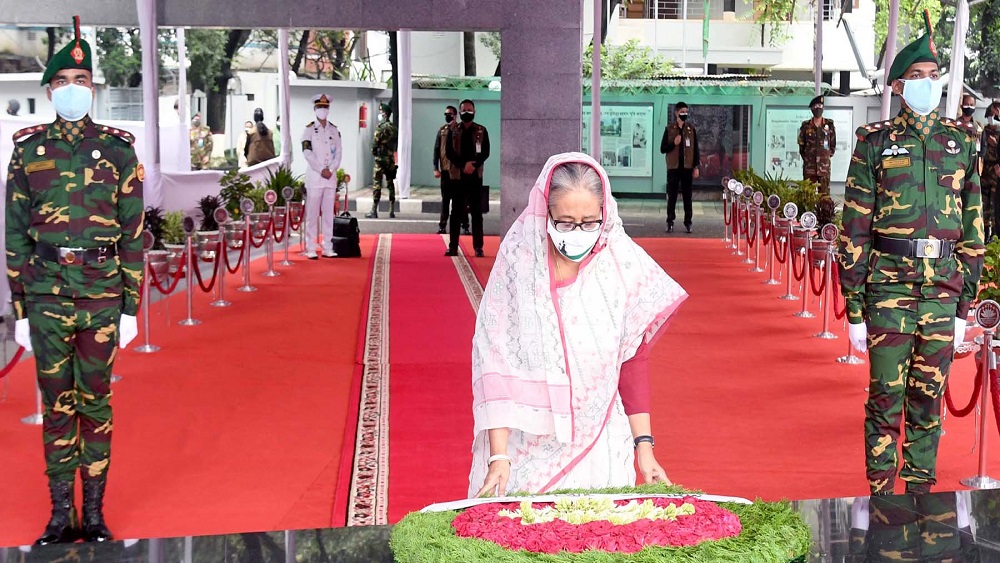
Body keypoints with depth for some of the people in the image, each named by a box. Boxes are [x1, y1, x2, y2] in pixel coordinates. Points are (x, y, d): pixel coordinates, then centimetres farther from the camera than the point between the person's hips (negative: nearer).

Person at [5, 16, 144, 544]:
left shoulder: (118, 149, 1)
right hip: (47, 297, 1)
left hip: (102, 297, -1)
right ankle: (61, 514, 16)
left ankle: (95, 512, 16)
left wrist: (131, 307, -1)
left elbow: (133, 233, 2)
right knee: (57, 405, 7)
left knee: (95, 402, 6)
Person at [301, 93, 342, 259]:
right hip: (314, 177, -4)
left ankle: (328, 248, 9)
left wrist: (331, 170, -7)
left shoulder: (334, 130, 12)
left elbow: (338, 153, 7)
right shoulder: (309, 130, 0)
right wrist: (321, 170, -13)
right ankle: (310, 249, -1)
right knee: (312, 214, -3)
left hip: (331, 177, 4)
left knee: (328, 213, 5)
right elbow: (307, 153, -8)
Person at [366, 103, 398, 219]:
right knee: (391, 184, 8)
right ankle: (392, 212, 8)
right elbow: (395, 143, 12)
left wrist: (374, 152, 1)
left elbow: (375, 142, -14)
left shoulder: (381, 126, -12)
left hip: (380, 158, -6)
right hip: (391, 158, 6)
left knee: (377, 185, -4)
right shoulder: (393, 127, 9)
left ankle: (374, 211, -3)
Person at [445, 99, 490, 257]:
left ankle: (478, 247, 2)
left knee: (476, 212, 0)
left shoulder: (481, 131, 6)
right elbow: (449, 153, -2)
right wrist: (463, 165, -15)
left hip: (475, 176, 0)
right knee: (456, 212, 2)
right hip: (457, 176, 0)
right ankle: (453, 247, 4)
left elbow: (486, 152, -1)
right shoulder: (453, 131, 7)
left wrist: (473, 165, -16)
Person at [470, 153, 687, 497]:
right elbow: (495, 365, -8)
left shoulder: (624, 265, -4)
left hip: (599, 447, 1)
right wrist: (499, 456, -13)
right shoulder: (519, 262, -8)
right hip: (526, 450, -1)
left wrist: (644, 446, 0)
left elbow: (634, 362, 4)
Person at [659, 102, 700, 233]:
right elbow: (663, 149, 3)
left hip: (687, 167, 1)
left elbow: (696, 149, 6)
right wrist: (674, 143, -15)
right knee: (672, 196, 0)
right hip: (673, 167, -1)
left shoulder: (691, 129, 6)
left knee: (687, 196, 4)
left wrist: (696, 167, -1)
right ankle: (670, 222, 5)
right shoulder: (669, 129, 3)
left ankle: (688, 222, 8)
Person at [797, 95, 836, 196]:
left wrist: (827, 157, 8)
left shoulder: (829, 125, 3)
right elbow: (801, 145, 11)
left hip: (824, 166, 0)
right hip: (809, 167, 0)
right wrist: (806, 158, 9)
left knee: (824, 194, -1)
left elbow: (833, 145, 10)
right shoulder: (806, 126, 4)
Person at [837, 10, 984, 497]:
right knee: (886, 398, 2)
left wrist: (965, 304, 7)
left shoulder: (961, 142, 8)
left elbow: (973, 226, 11)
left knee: (929, 397, 10)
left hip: (943, 291, 3)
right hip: (889, 289, -3)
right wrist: (854, 309, -5)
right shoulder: (875, 142, 0)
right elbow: (854, 229, -2)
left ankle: (921, 491, 23)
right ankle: (880, 497, 14)